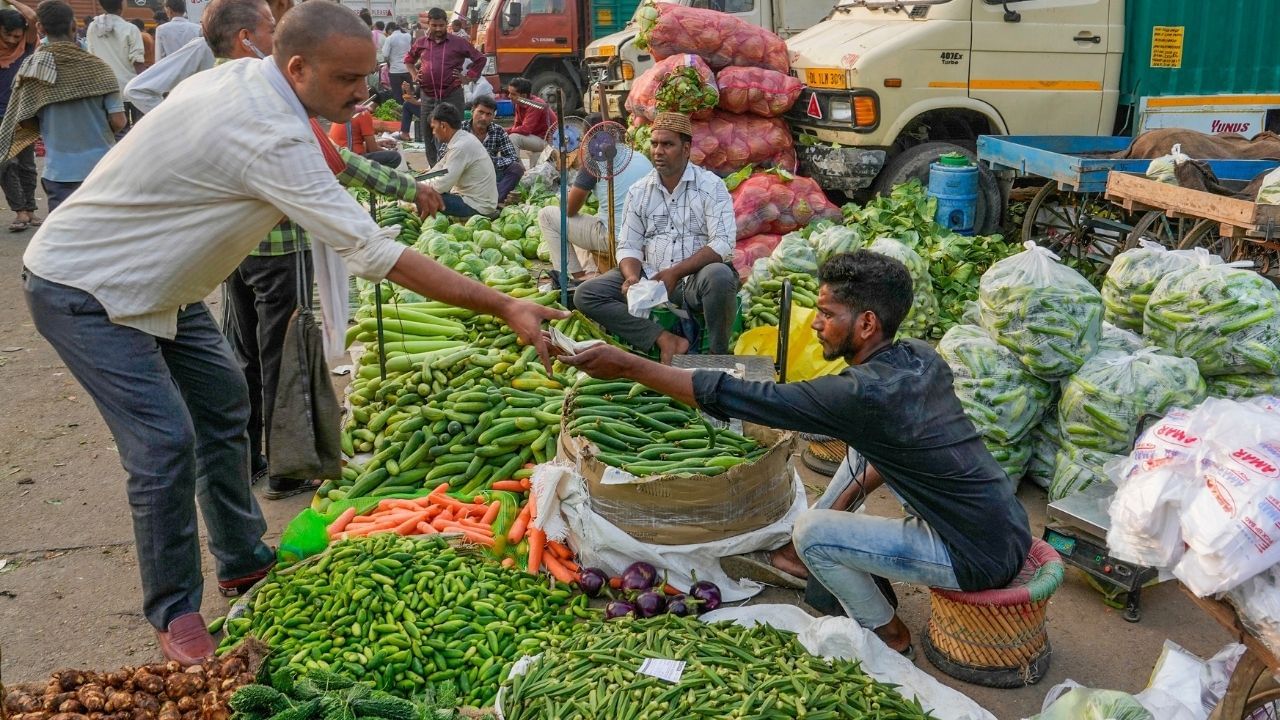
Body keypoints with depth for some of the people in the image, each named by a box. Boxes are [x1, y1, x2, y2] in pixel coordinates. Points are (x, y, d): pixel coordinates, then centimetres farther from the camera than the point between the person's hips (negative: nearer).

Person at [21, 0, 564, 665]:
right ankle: (173, 612, 5)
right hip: (82, 289, -10)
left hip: (152, 280, 10)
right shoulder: (270, 136, -32)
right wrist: (503, 307, -34)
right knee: (165, 440, -15)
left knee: (222, 400, 13)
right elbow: (376, 254, -35)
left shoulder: (241, 76, -4)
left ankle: (242, 560, 28)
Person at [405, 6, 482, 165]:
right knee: (429, 135, 8)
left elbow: (480, 59, 7)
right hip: (428, 97, 4)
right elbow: (408, 59, 28)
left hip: (452, 96, -4)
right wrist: (414, 74, 14)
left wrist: (468, 77, 2)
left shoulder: (459, 43, 0)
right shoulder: (421, 43, 9)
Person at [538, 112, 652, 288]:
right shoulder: (642, 158, 11)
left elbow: (570, 210, -2)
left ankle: (577, 275, 8)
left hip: (614, 238, -7)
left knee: (546, 215, 7)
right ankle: (588, 271, 24)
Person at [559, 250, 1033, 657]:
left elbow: (735, 398, -23)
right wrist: (857, 488, 9)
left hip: (983, 558, -8)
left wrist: (627, 365, -19)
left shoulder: (863, 394, -25)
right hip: (1006, 523, 8)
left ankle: (888, 635, 15)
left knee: (812, 532, -6)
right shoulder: (921, 357, -1)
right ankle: (813, 561, 30)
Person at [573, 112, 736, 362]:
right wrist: (632, 278, -15)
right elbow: (628, 247, 8)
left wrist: (674, 272, -21)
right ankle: (665, 340, -24)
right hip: (649, 277, 4)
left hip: (695, 279, -4)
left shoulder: (710, 186, -3)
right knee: (585, 294, -15)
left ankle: (719, 356, -16)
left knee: (719, 276, -39)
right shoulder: (638, 192, 9)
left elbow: (723, 244, -14)